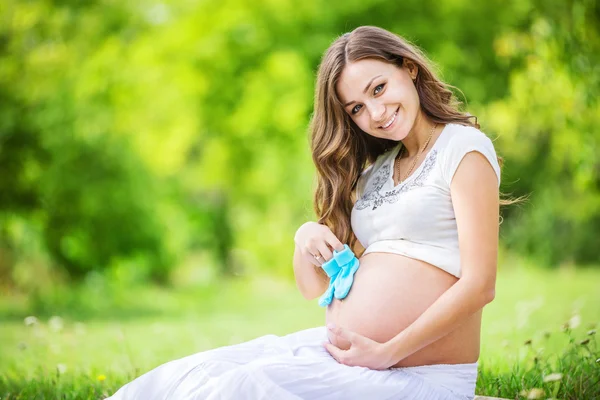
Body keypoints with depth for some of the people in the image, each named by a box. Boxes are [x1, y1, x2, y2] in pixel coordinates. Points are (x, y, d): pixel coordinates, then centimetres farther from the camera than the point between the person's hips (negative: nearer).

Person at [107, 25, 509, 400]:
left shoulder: (463, 147, -4)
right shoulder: (376, 169, 19)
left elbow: (479, 285, -14)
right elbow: (317, 290, 21)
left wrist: (385, 353, -19)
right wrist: (307, 236, -1)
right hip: (339, 349, 7)